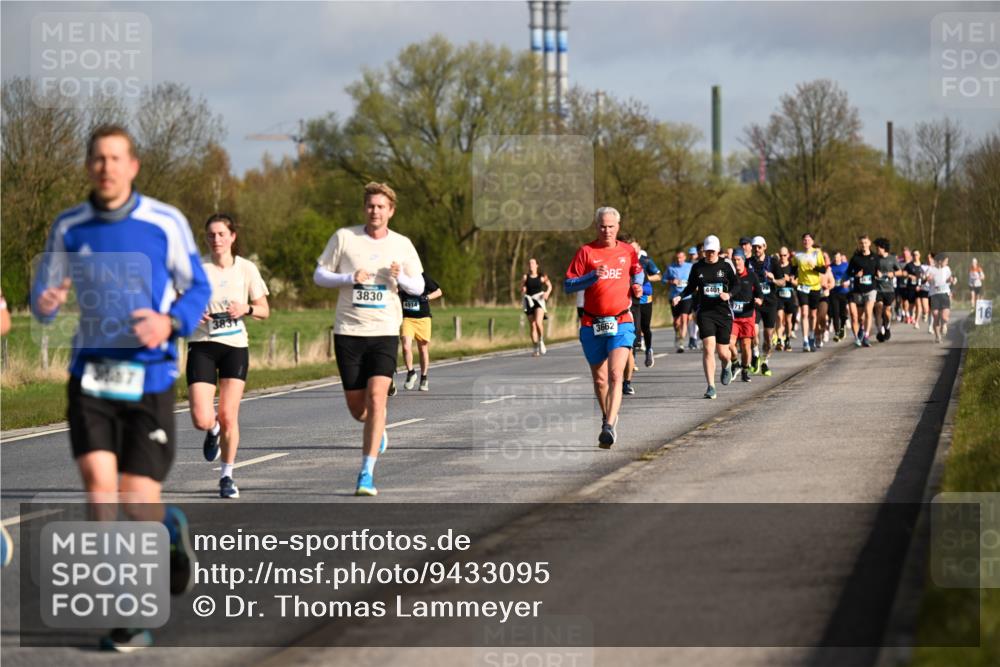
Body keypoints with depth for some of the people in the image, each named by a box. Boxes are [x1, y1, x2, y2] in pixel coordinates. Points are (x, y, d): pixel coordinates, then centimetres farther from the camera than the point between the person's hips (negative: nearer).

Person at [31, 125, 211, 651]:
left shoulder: (166, 223, -3)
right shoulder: (68, 228, 4)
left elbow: (197, 288, 5)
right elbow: (43, 295, 12)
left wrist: (171, 322, -16)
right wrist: (44, 304, -13)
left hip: (148, 375, -2)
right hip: (90, 371, 2)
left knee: (137, 500, -6)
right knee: (97, 480, -16)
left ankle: (172, 528, 33)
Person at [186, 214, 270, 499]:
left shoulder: (246, 269, 0)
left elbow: (264, 310, 6)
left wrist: (246, 309, -15)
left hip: (235, 347, 0)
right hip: (202, 346, 0)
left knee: (228, 416, -2)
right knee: (201, 420, -11)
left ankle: (227, 476, 16)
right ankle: (214, 430, 27)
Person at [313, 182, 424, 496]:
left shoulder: (402, 245, 5)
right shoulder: (344, 237, 2)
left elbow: (418, 287, 11)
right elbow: (319, 275, 4)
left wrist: (401, 278, -11)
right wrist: (349, 278, -13)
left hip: (384, 331, -1)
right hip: (348, 331, 1)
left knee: (376, 398, -17)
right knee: (357, 408, 5)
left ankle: (367, 474, -14)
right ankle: (378, 430, 43)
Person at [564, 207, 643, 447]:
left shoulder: (628, 251, 7)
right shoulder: (585, 252, -1)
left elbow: (637, 271, 29)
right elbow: (568, 285, -5)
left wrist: (637, 285, 9)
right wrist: (593, 276, -19)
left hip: (621, 322, 0)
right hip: (592, 325, 0)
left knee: (615, 375, -17)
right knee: (600, 380, 10)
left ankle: (609, 427, -25)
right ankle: (608, 417, 34)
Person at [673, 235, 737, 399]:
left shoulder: (725, 266, 2)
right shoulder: (697, 267, 4)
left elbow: (735, 284, 6)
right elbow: (691, 287, 13)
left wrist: (729, 294, -14)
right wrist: (680, 296, -5)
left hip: (724, 313, 0)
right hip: (705, 313, 0)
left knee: (722, 352, 5)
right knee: (708, 348, -15)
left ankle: (727, 366, 44)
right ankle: (711, 386, -12)